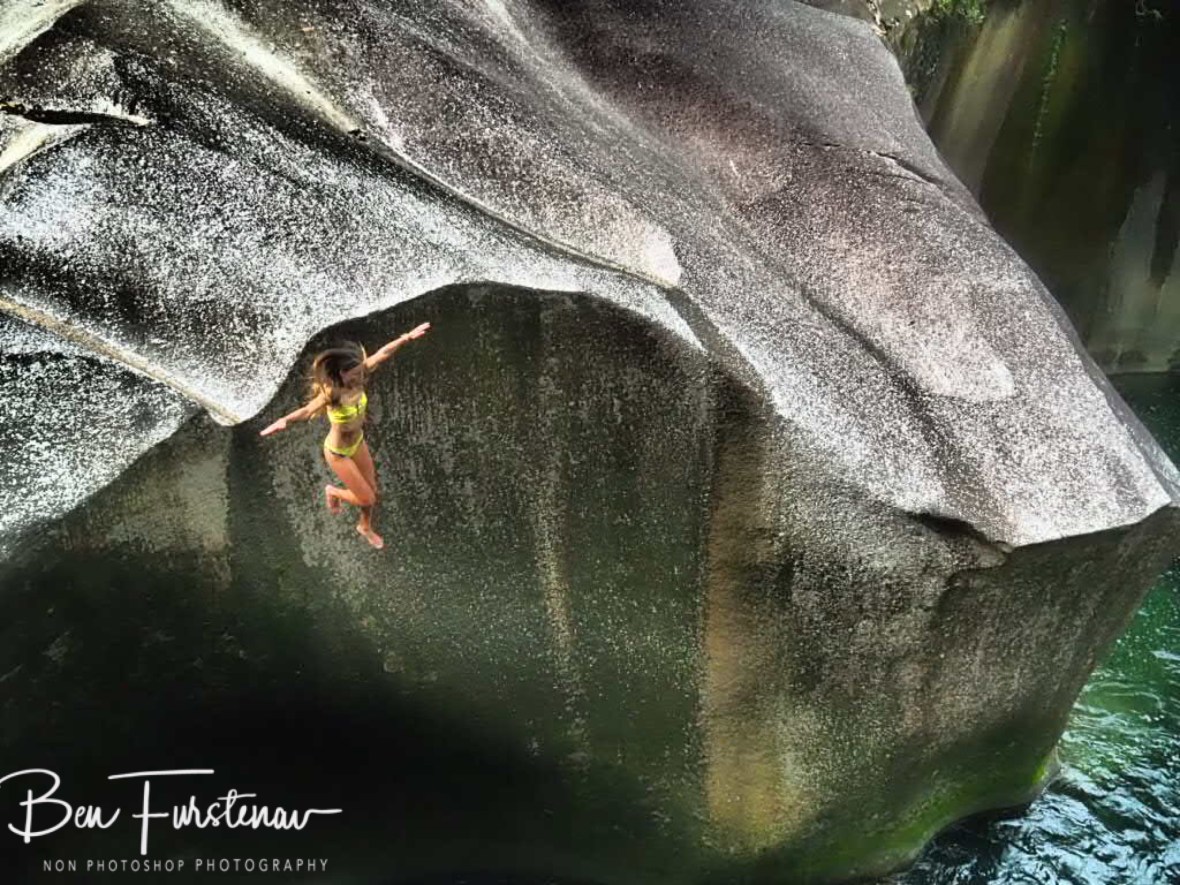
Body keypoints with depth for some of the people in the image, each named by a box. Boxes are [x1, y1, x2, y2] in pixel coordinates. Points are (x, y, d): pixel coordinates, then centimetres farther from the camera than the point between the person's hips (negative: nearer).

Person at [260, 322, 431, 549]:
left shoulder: (356, 380, -20)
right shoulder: (332, 394, -37)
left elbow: (383, 353, -7)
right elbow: (308, 410, -57)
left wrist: (408, 336, 1)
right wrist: (285, 420, -77)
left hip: (358, 442, 6)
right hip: (338, 453, -6)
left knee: (372, 490, 21)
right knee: (367, 499, 4)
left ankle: (365, 527, 52)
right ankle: (333, 492, 34)